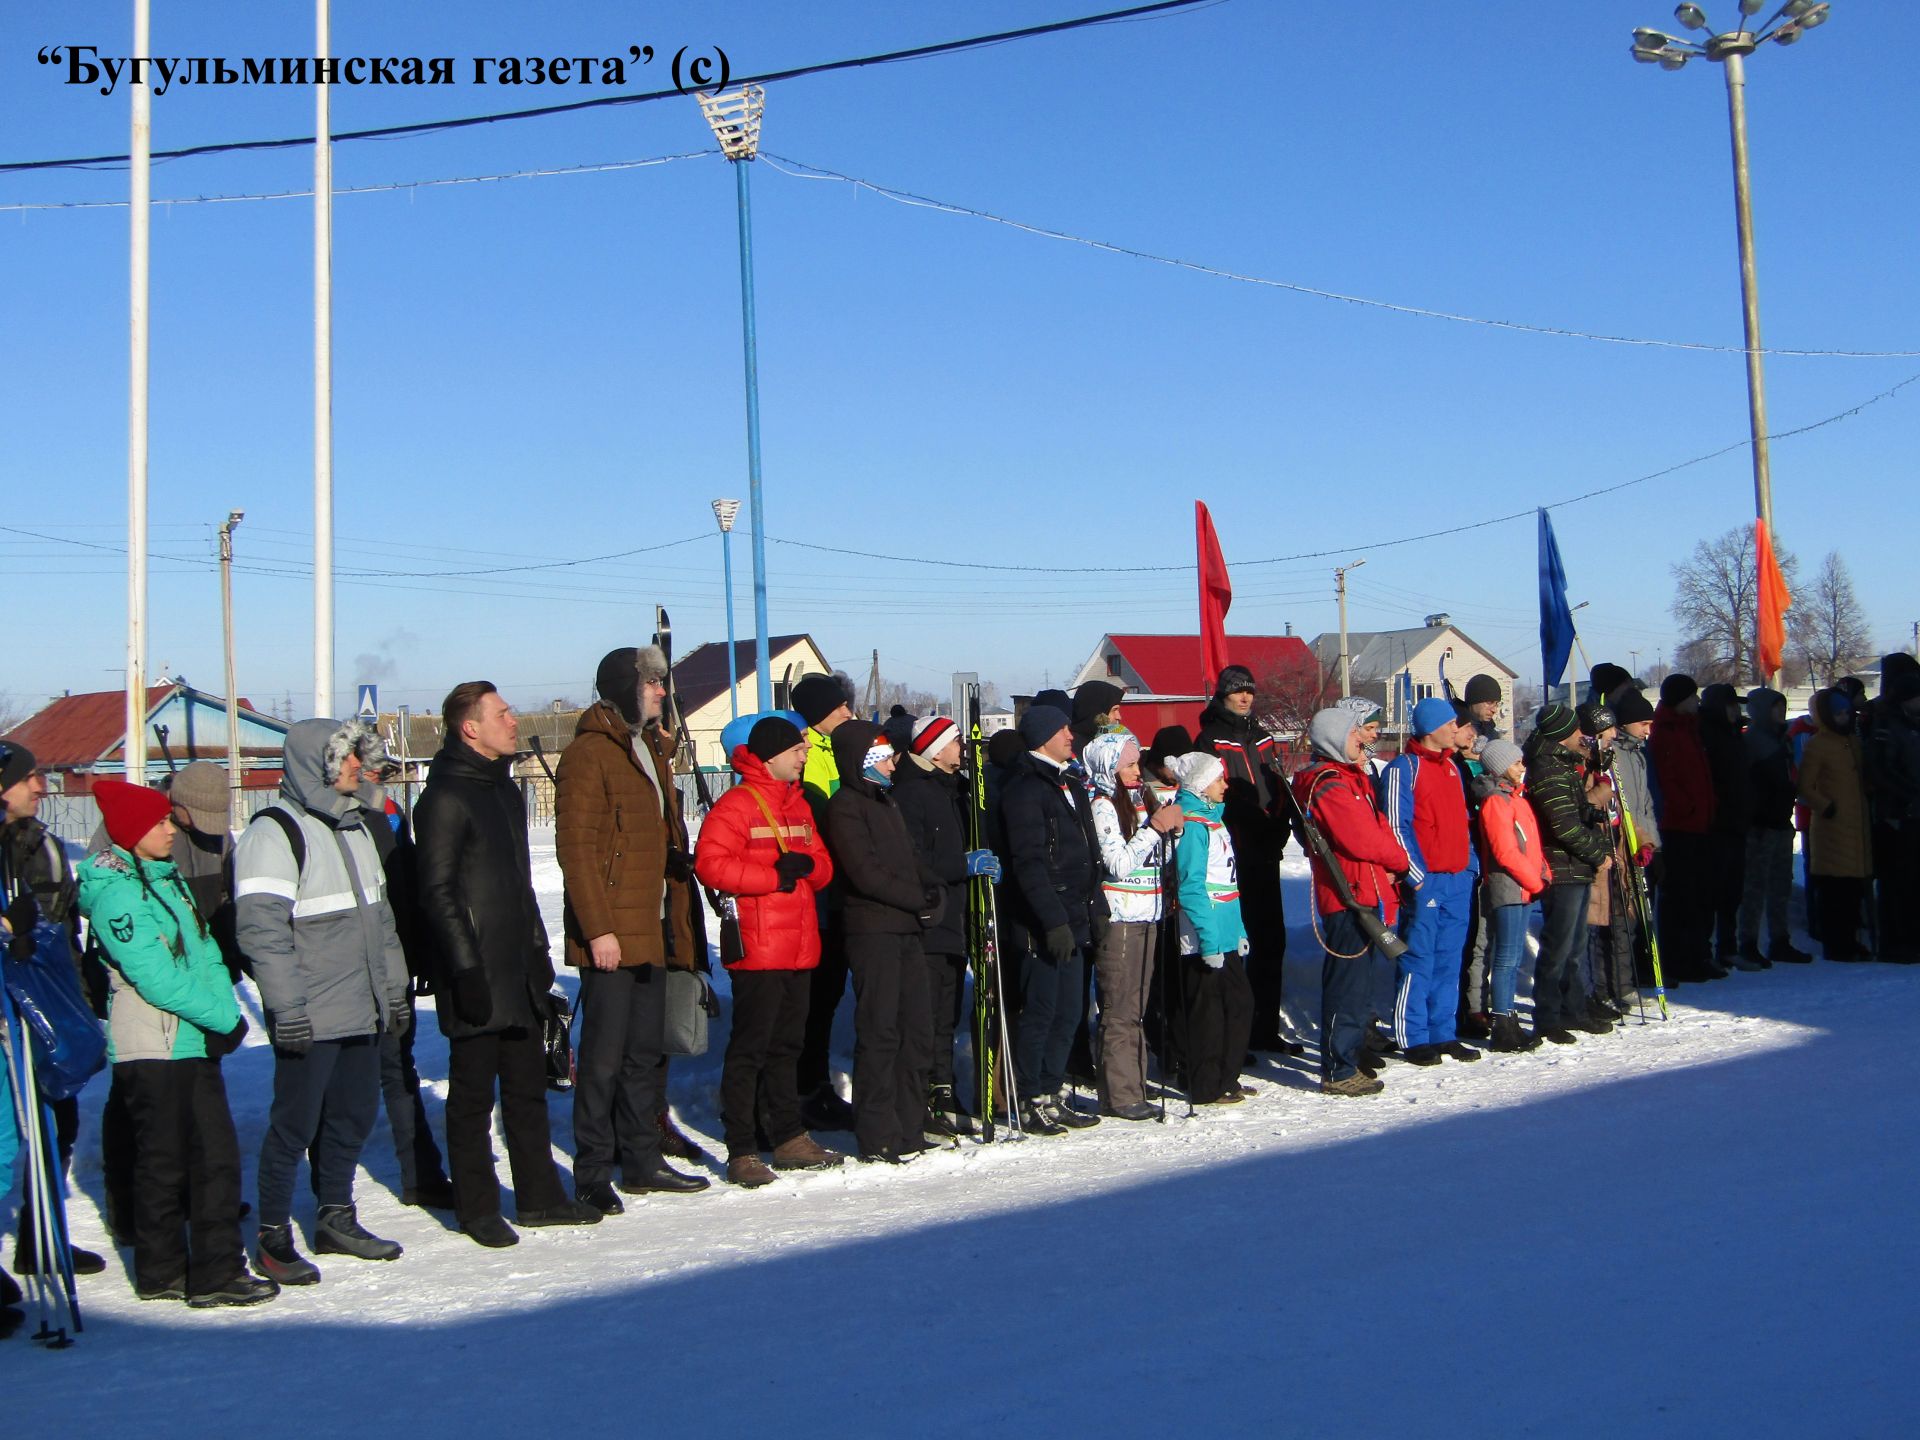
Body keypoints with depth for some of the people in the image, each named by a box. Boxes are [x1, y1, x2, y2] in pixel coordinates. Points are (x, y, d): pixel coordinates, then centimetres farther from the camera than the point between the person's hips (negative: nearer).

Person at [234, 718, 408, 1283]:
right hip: (309, 1020, -8)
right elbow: (261, 929, -18)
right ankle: (274, 1236, 12)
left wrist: (394, 987, 19)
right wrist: (287, 1009, -20)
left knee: (355, 1113, 14)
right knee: (296, 1124, -1)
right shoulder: (274, 833, -12)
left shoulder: (352, 825, 16)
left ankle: (337, 1219, 28)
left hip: (362, 1011, 8)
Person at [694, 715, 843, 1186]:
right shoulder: (736, 805, -8)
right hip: (757, 949, -8)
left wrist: (806, 865, -5)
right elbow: (710, 864, -19)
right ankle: (742, 1151, 1)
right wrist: (774, 875, -19)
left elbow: (822, 865, 19)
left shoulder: (798, 805, 18)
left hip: (798, 949, 8)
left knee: (787, 1045, 16)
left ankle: (789, 1138, 25)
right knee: (749, 1049, -4)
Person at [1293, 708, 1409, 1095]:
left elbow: (1377, 828, 16)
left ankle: (1353, 1049, 36)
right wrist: (1399, 860, -4)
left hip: (1363, 892, 11)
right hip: (1348, 893, -11)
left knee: (1357, 976, 22)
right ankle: (1339, 1071, -4)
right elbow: (1362, 841, -21)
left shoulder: (1350, 779, 17)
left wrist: (1389, 864, -2)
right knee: (1349, 983, -8)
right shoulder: (1328, 785, -16)